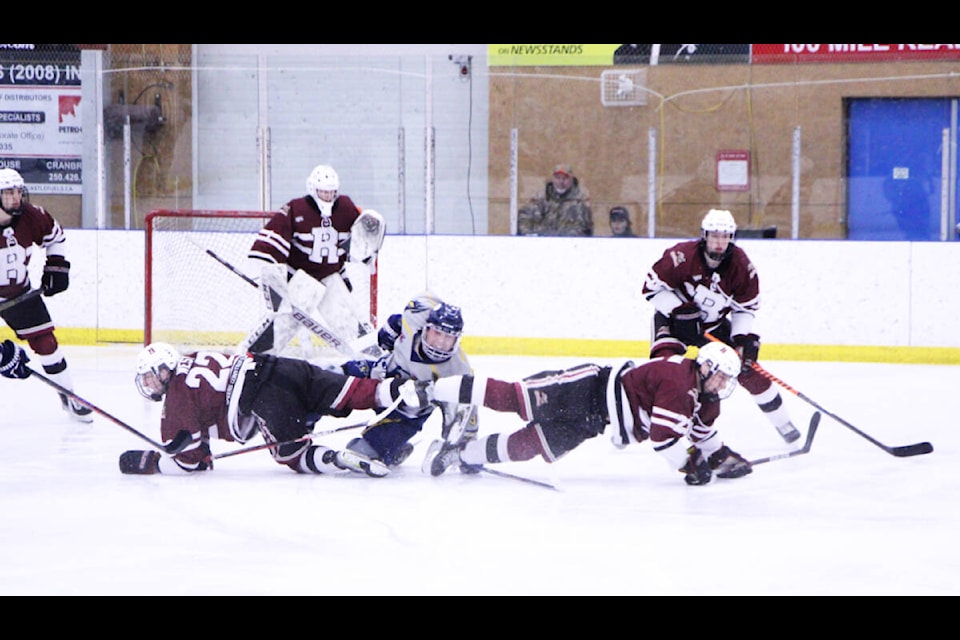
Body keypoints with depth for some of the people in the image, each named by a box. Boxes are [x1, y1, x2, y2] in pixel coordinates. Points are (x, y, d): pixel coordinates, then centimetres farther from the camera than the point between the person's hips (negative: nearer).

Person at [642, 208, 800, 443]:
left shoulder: (741, 265, -16)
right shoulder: (682, 256, -28)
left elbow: (746, 307, -5)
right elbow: (652, 287, -19)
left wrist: (744, 338, -19)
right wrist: (680, 309, -29)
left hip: (714, 324, 3)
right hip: (673, 318, -3)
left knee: (746, 366, -2)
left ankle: (781, 421, 17)